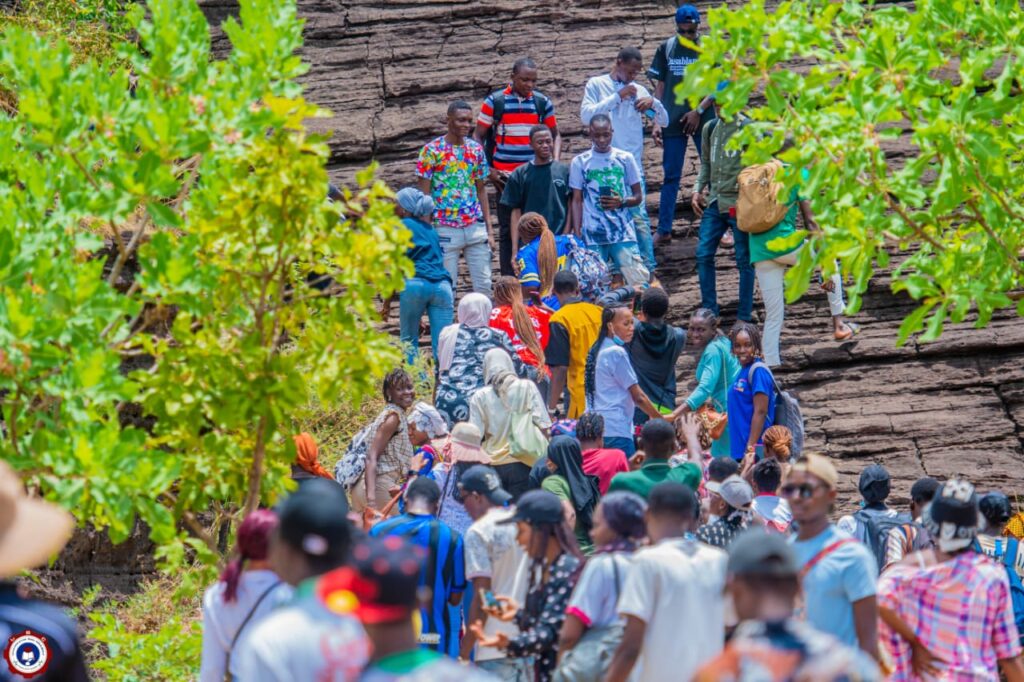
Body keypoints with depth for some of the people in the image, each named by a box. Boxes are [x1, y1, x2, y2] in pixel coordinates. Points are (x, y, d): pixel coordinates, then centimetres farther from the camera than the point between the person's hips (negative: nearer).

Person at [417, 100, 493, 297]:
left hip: (476, 227, 4)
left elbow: (481, 190, 14)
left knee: (484, 285, 4)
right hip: (446, 229, -4)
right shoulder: (432, 150, -4)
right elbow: (424, 194, -4)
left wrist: (489, 230, 10)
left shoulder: (476, 149, 8)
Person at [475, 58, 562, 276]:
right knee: (508, 231, 2)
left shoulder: (542, 103, 5)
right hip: (505, 176, -2)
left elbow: (555, 135, 16)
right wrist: (487, 170, -6)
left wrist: (554, 164, -1)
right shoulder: (495, 101, -2)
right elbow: (478, 137, 4)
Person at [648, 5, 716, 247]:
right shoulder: (666, 49, 4)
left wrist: (699, 112, -12)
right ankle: (664, 230, 7)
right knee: (670, 176, 3)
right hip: (673, 121, 1)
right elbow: (660, 87, 6)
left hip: (704, 120, -1)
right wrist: (657, 122, 0)